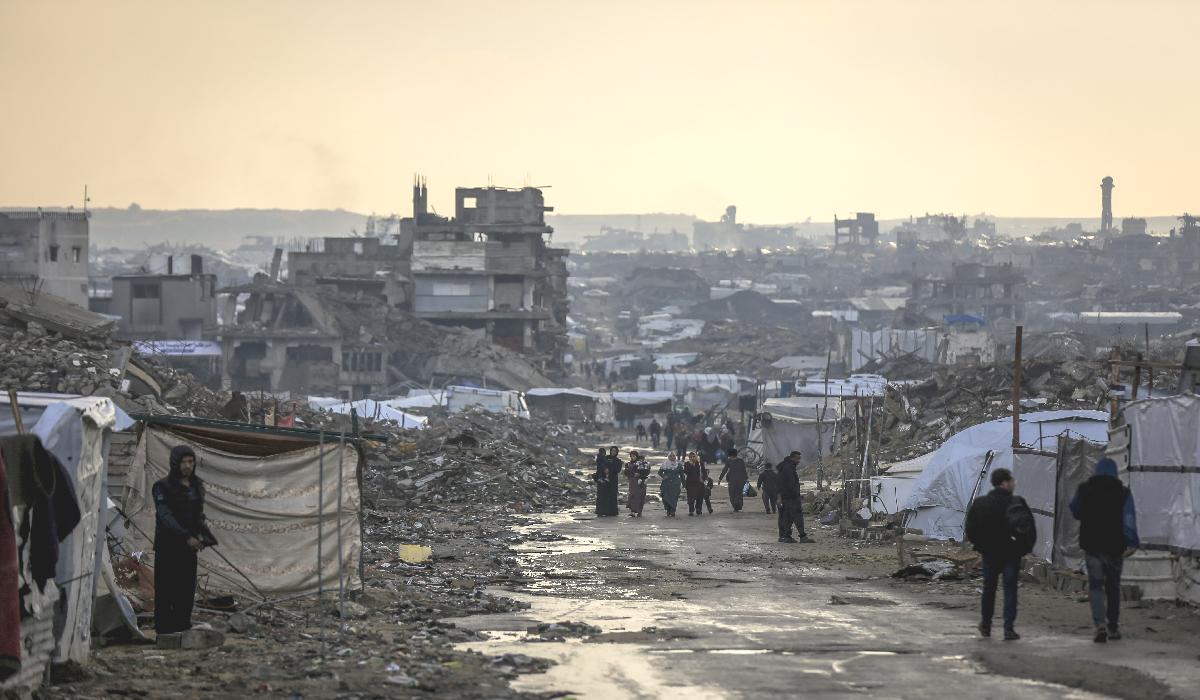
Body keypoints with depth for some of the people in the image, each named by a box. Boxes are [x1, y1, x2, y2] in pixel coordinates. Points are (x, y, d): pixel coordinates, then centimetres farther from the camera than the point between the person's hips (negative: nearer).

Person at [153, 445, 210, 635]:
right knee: (166, 590, -4)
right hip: (168, 546, -6)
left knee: (187, 589, 7)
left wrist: (201, 534, 0)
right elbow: (165, 517, -17)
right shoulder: (163, 487, -9)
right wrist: (187, 537, -25)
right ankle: (164, 627, 0)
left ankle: (182, 626, 16)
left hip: (188, 547, 6)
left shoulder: (196, 486, 12)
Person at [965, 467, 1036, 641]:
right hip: (1011, 554, -3)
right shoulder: (1017, 503, -12)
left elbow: (970, 531, 0)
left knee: (989, 588, 17)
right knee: (1010, 589, 2)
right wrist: (1025, 548, -3)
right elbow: (1030, 529, -15)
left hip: (989, 553, 3)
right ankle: (1009, 628, -5)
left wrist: (981, 546, 11)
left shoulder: (979, 504, -3)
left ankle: (986, 626, 26)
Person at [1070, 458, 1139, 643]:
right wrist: (1132, 543, -14)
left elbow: (1075, 512, 16)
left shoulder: (1084, 490, 1)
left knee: (1095, 586, -1)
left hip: (1091, 545, 0)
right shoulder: (1123, 493, -3)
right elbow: (1129, 520, -11)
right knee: (1113, 586, 14)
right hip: (1115, 547, 0)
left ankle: (1100, 625, -21)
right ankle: (1113, 628, 21)